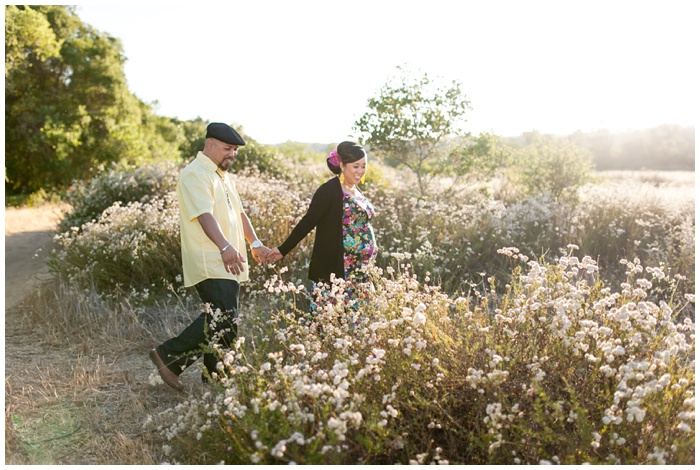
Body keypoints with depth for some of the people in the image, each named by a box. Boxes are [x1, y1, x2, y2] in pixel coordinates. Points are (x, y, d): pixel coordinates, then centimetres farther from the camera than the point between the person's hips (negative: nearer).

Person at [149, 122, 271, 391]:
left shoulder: (225, 176, 22)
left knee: (221, 322, 9)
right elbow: (205, 215, -24)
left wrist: (254, 243, 15)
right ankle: (169, 355, -5)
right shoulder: (195, 175, -10)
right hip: (210, 265, -10)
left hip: (228, 264, 10)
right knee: (224, 319, -18)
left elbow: (239, 212, 27)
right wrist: (225, 247, -37)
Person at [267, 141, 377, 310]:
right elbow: (308, 222, -12)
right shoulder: (329, 190, -11)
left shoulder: (356, 191, 13)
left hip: (360, 271, 8)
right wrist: (283, 250, -14)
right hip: (336, 270, -8)